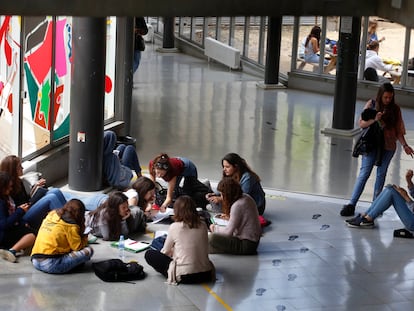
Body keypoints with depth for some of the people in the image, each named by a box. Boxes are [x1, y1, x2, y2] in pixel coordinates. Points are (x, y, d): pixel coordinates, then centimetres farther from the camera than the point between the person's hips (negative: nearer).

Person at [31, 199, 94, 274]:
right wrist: (84, 237, 17)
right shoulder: (71, 226, -5)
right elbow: (78, 247, -2)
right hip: (51, 265, -8)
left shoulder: (51, 214, 15)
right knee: (89, 250, -6)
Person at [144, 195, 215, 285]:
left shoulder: (174, 227, -7)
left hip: (184, 277, -4)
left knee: (149, 254, 10)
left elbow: (165, 252, 5)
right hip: (205, 275, 4)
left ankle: (172, 275, 5)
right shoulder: (203, 226, 2)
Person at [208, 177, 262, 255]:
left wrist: (215, 228, -3)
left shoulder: (237, 206, -24)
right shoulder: (245, 196, 1)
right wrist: (229, 217, 15)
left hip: (247, 245, -10)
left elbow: (228, 231, -20)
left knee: (212, 238, -20)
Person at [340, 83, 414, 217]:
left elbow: (398, 131, 5)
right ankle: (352, 204, -5)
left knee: (381, 174, 7)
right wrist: (374, 119, -19)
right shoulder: (371, 104, -2)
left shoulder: (395, 109, 2)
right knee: (364, 173, -6)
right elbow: (361, 124, -2)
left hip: (388, 147, 2)